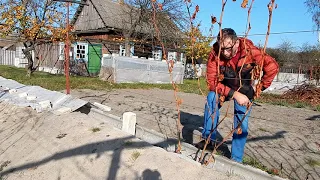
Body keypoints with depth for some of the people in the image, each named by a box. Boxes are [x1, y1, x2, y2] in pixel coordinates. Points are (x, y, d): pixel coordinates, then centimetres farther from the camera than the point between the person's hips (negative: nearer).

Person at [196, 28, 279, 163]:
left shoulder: (249, 51, -28)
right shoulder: (215, 54, -27)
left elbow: (273, 66, -20)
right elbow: (212, 81, -26)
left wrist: (260, 87, -16)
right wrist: (234, 94, -34)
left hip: (244, 91, 0)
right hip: (223, 88, 0)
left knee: (241, 123, -6)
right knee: (211, 98, -30)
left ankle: (236, 159, 11)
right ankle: (209, 138, -19)